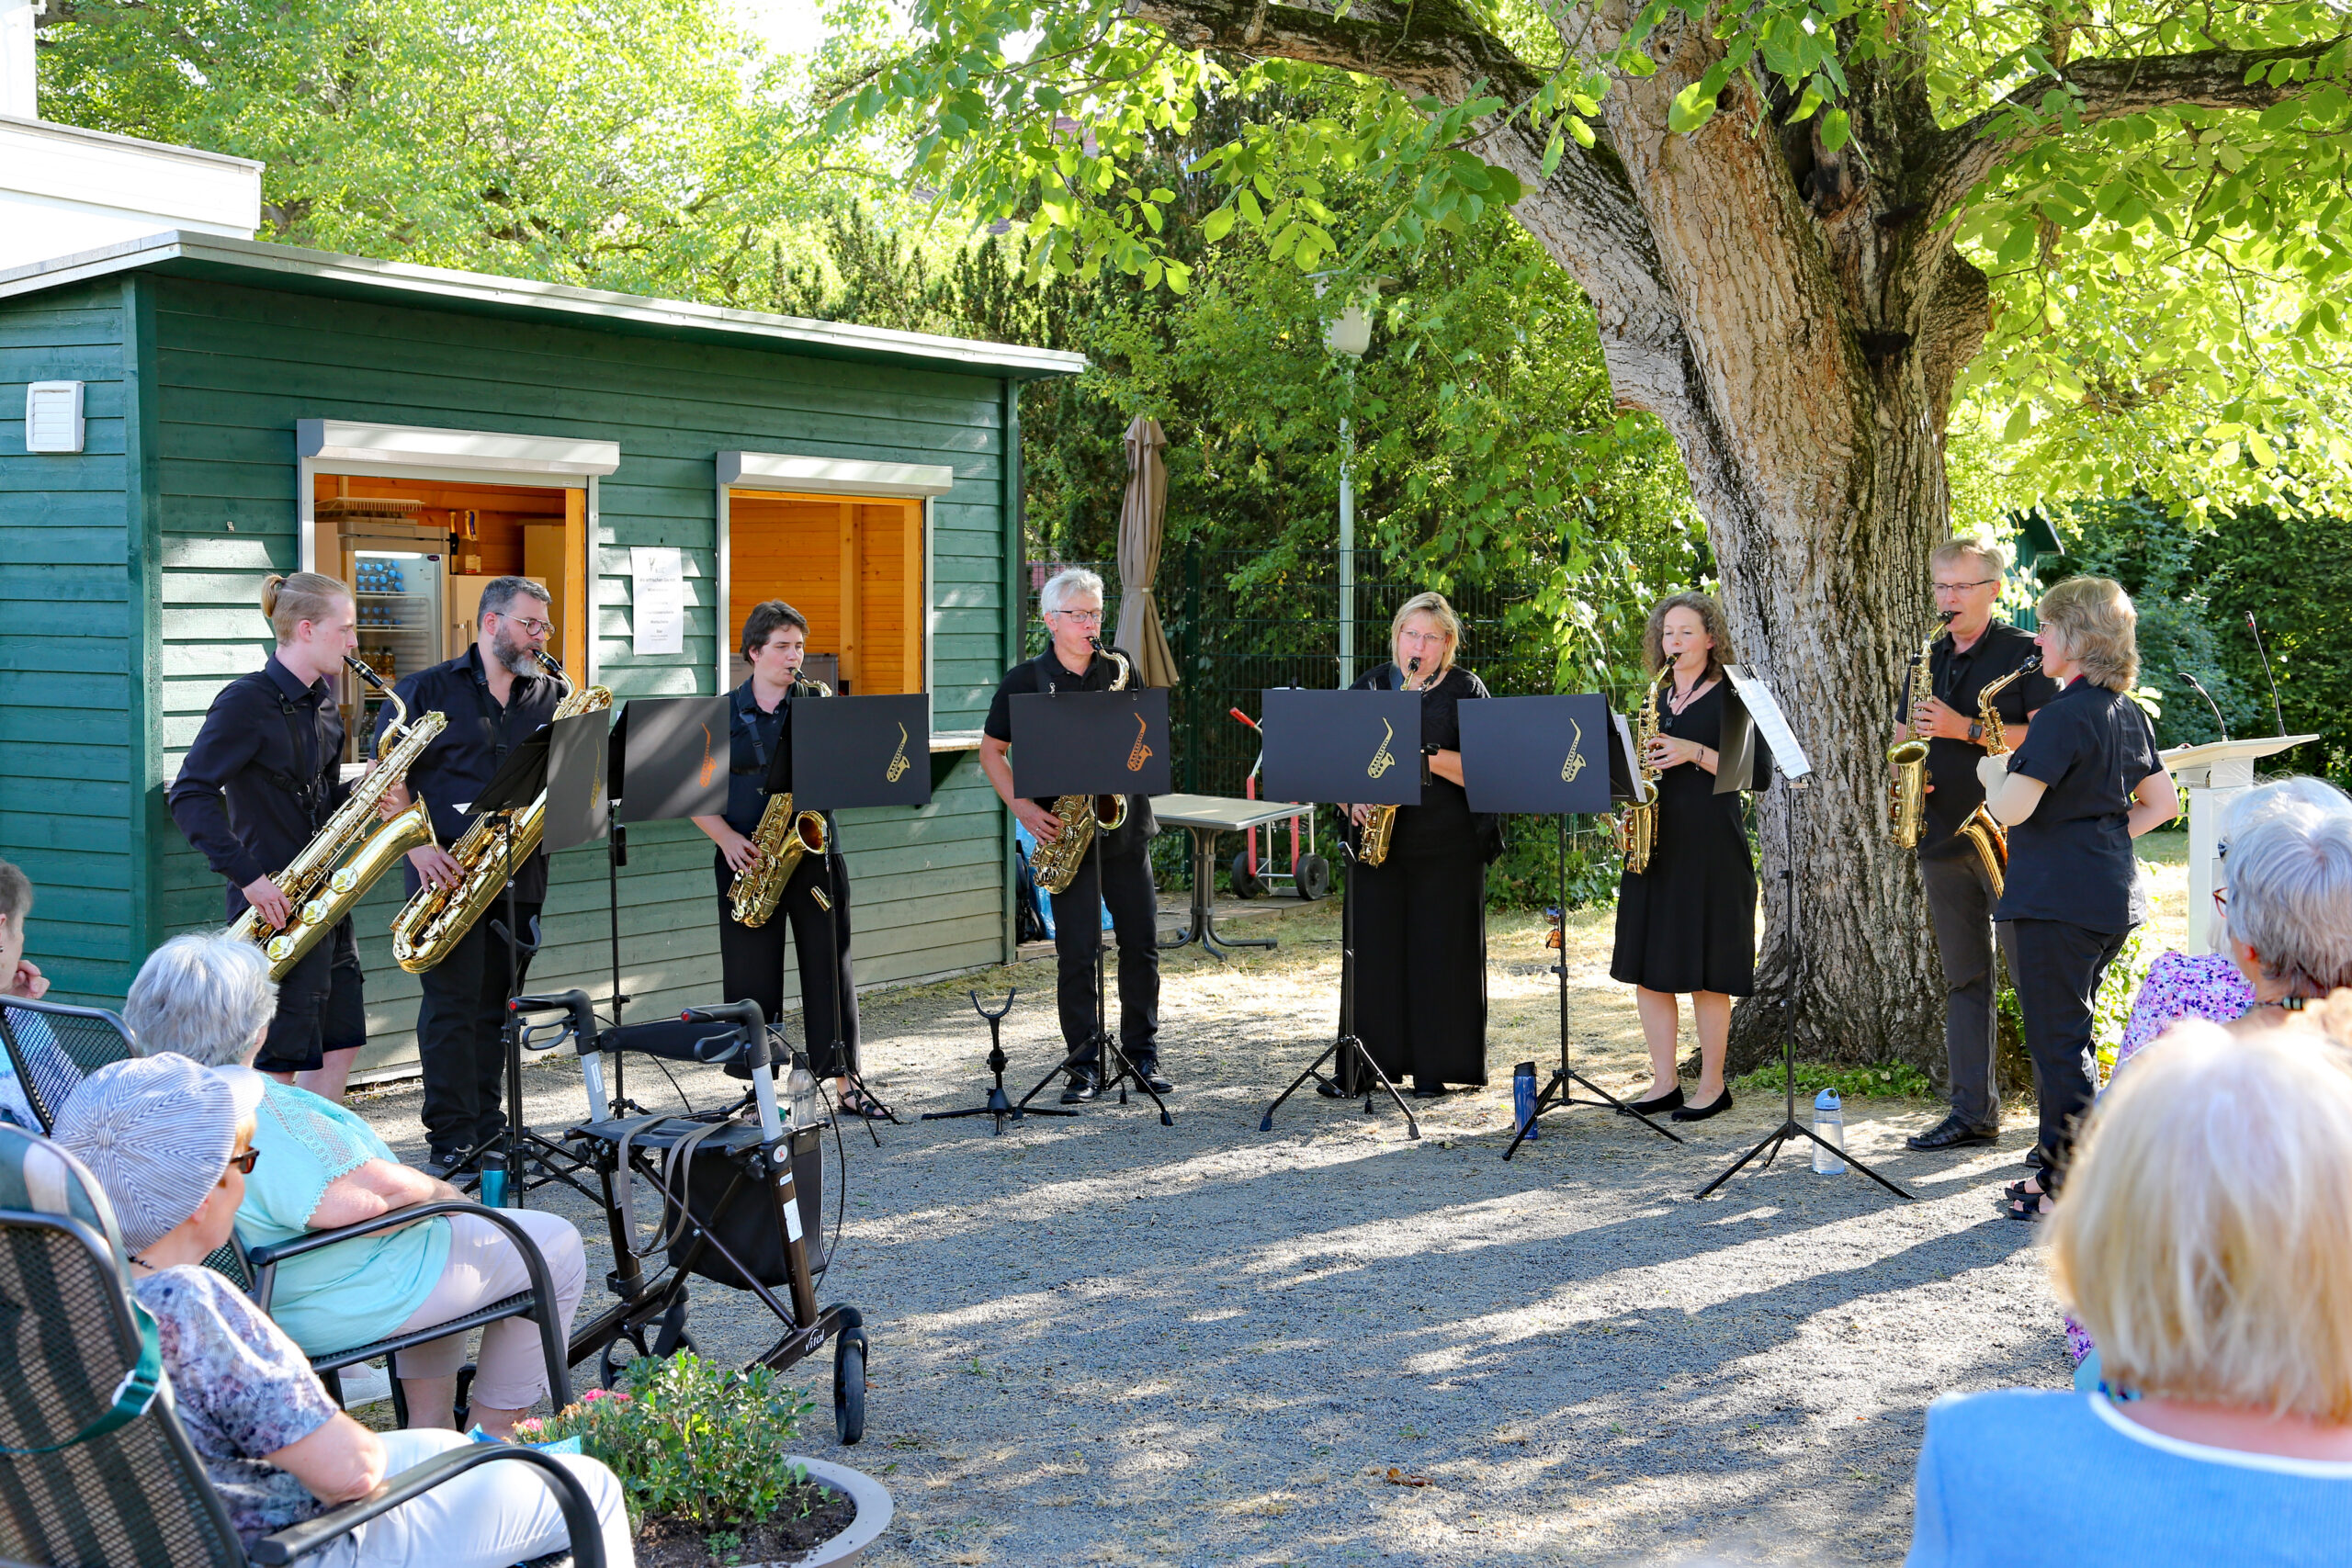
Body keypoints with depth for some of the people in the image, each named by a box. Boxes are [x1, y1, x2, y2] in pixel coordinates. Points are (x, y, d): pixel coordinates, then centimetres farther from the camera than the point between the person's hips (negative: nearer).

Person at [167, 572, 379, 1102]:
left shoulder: (321, 704, 13)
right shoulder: (247, 702, -13)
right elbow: (190, 794, -19)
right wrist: (247, 876, -24)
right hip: (276, 900, -8)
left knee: (341, 1045, 11)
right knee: (282, 1058, -4)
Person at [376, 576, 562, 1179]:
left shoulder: (551, 697, 14)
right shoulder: (424, 691, 3)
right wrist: (419, 846, -14)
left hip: (519, 875, 4)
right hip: (447, 873, -4)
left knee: (496, 1005, 10)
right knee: (451, 1005, -6)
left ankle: (488, 1128, 18)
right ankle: (450, 1140, -2)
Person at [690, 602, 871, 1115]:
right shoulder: (722, 715, 6)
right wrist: (726, 836, -10)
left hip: (813, 852, 1)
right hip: (748, 860, -1)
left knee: (829, 965, 3)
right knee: (752, 976, 1)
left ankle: (845, 1082, 11)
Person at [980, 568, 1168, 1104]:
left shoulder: (1120, 671, 8)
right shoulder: (1025, 681, 0)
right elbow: (991, 751, 5)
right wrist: (1022, 808, -7)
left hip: (1126, 824, 3)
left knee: (1141, 944, 6)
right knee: (1076, 953, -3)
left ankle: (1142, 1055, 19)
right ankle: (1084, 1065, 6)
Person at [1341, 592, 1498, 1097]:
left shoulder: (1466, 691, 2)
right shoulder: (1367, 687, 12)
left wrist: (1428, 755, -20)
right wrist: (1352, 799, -6)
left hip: (1447, 845, -3)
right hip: (1376, 839, 3)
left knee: (1440, 952, -1)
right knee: (1371, 950, 2)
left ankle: (1437, 1069, 8)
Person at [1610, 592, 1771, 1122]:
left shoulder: (1730, 698, -2)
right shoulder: (1657, 698, 15)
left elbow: (1759, 773, -8)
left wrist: (1697, 754, -17)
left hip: (1709, 845, -6)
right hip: (1655, 842, 6)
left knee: (1706, 974, -3)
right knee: (1646, 968, 4)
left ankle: (1713, 1086, 7)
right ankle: (1664, 1083, 12)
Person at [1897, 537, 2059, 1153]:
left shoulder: (2024, 653, -3)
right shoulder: (1930, 660, 17)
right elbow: (1906, 735, 25)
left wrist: (1966, 729, -19)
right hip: (1942, 837, 6)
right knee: (1964, 978, 9)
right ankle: (1973, 1112, 13)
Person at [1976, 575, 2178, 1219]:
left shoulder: (2066, 714, -17)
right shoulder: (2126, 712, 12)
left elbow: (2012, 809, -22)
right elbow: (2164, 803, 20)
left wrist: (1991, 772, -2)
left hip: (2057, 900, -9)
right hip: (2113, 894, 9)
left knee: (2057, 1045, -2)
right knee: (2066, 1039, 17)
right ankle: (2058, 1171, 24)